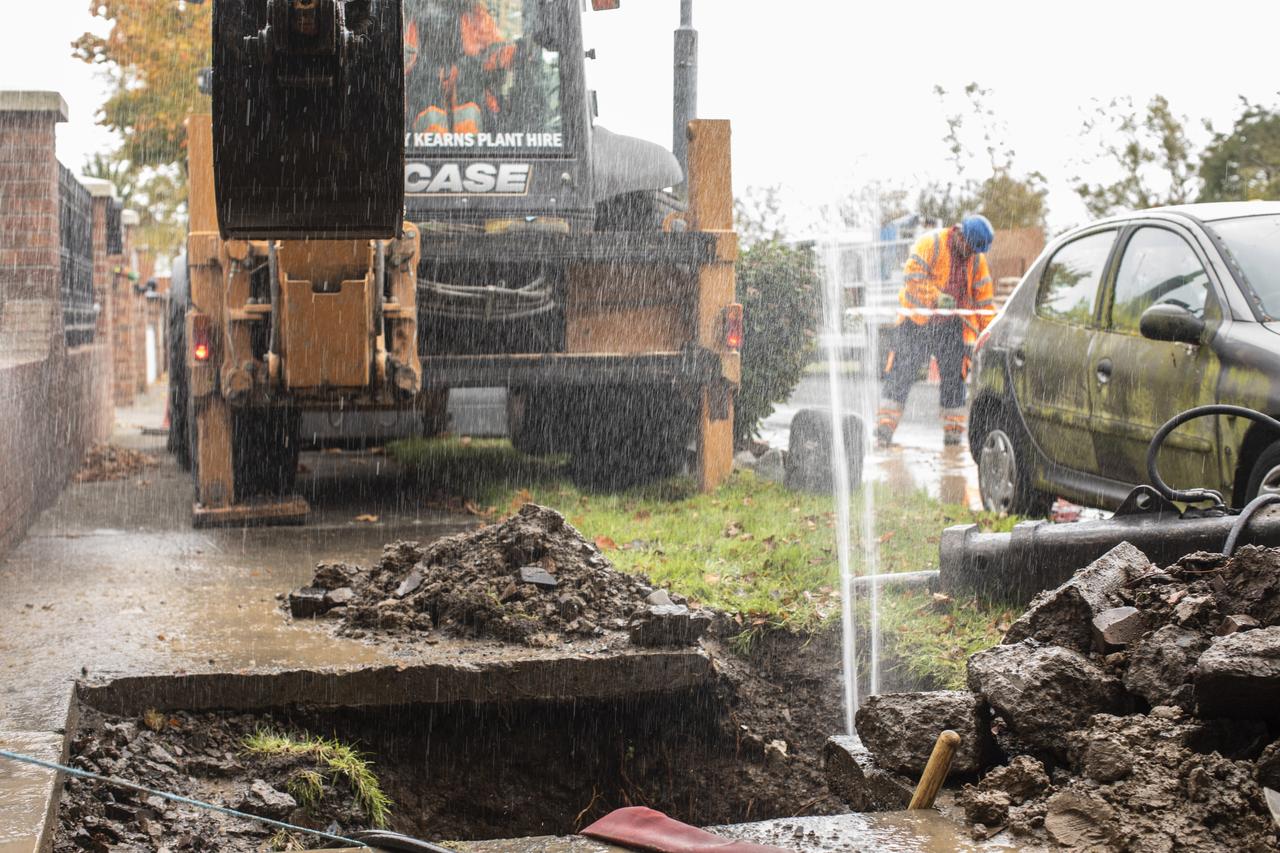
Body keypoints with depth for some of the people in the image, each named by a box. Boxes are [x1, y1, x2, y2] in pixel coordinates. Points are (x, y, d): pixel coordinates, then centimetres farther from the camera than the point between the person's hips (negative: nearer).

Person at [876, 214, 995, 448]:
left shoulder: (978, 260, 5)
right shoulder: (930, 244, -10)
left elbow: (983, 299, 9)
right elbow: (912, 275, -20)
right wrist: (936, 296, -32)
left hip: (951, 326, 4)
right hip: (917, 321, -4)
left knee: (954, 377, 4)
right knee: (901, 374, -8)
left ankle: (952, 429, 13)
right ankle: (885, 426, -6)